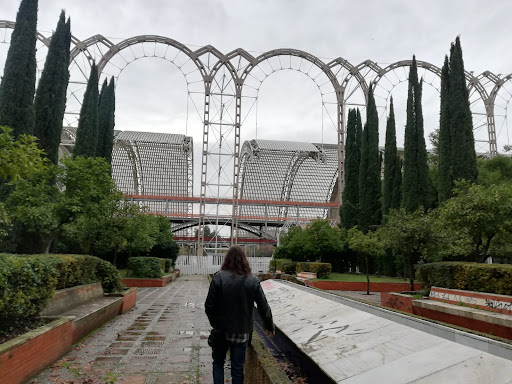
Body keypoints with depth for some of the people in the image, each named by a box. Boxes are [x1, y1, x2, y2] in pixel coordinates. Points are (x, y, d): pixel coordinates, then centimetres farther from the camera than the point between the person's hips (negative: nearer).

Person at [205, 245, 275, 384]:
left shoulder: (219, 277, -13)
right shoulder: (252, 280, -8)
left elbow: (209, 306, -11)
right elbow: (264, 307, -3)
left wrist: (215, 323, 7)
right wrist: (269, 327, 13)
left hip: (221, 331, -1)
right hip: (242, 332, 1)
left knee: (218, 363, 21)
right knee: (238, 368, 15)